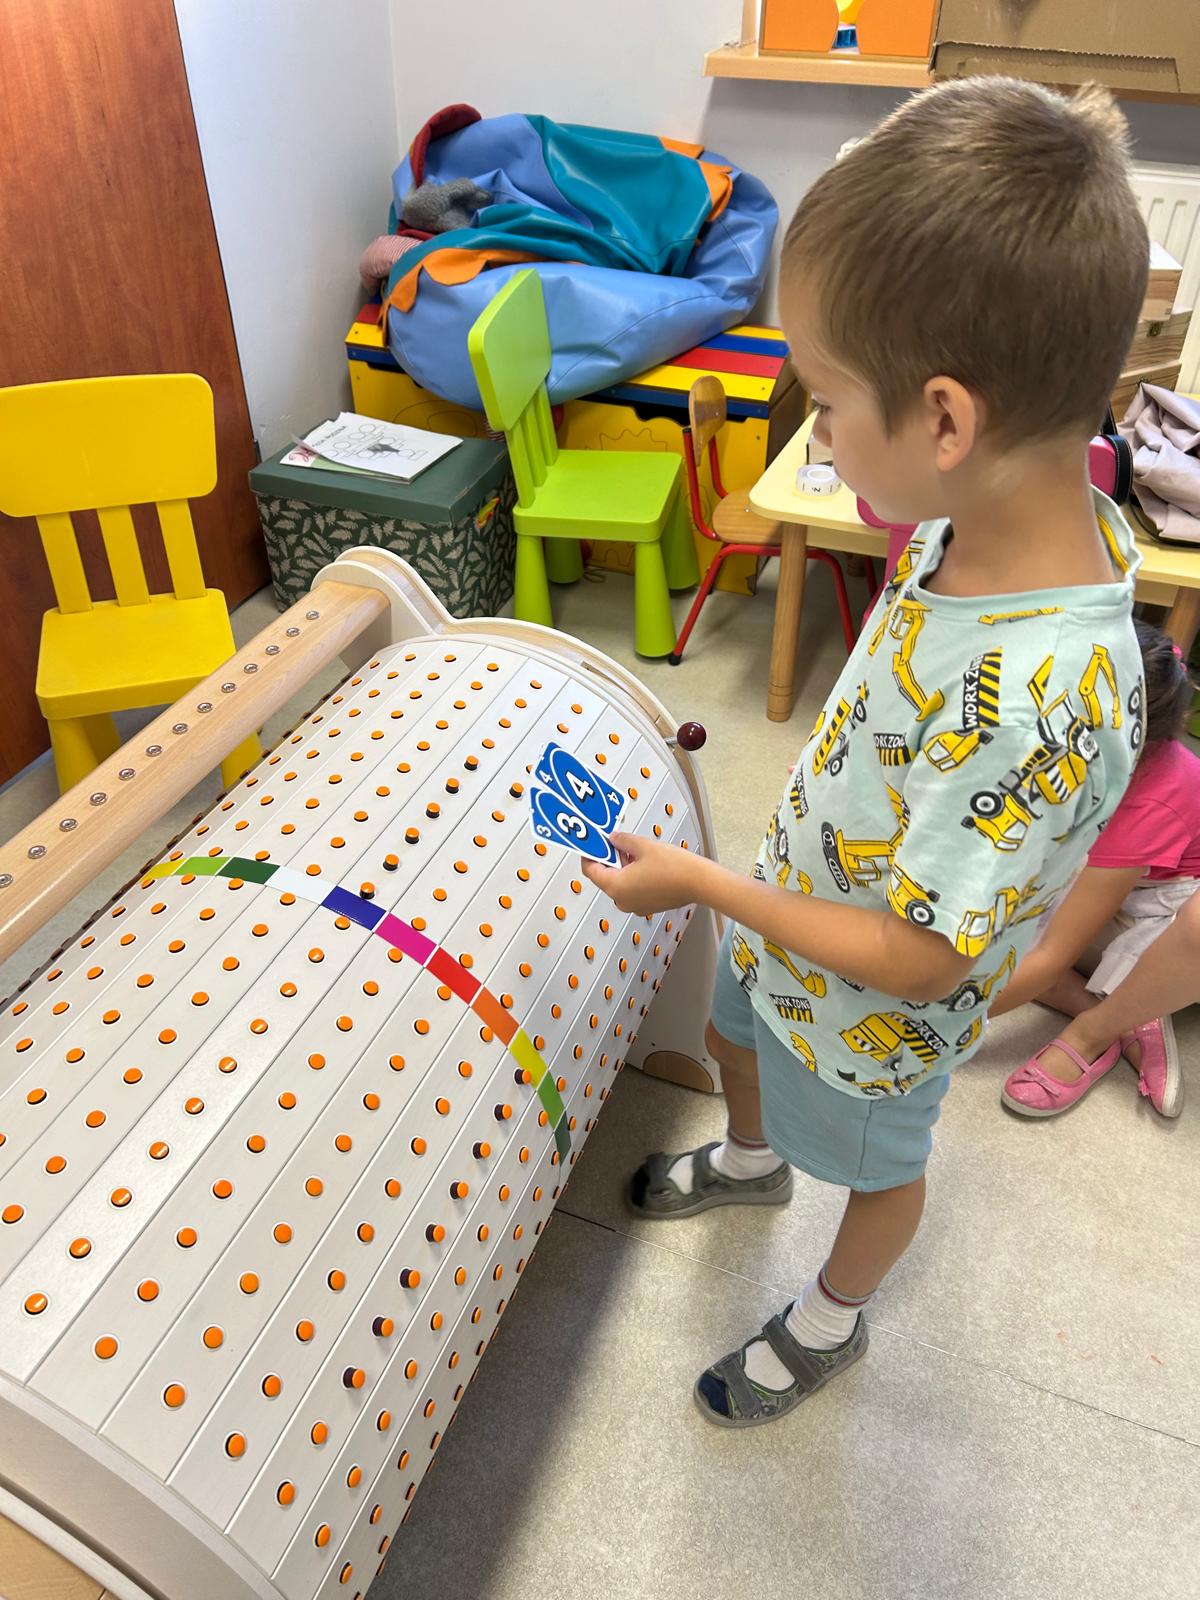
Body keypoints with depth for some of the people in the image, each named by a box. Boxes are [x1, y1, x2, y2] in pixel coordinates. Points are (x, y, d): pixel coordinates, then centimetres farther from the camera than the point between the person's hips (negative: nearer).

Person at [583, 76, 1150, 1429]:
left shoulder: (1041, 705, -43)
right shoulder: (1010, 510, -18)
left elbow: (914, 961, -32)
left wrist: (696, 883, -24)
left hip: (870, 1010, -7)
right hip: (796, 908, 7)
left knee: (875, 1163, 24)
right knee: (732, 1033, 33)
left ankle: (831, 1320, 57)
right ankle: (752, 1160, 67)